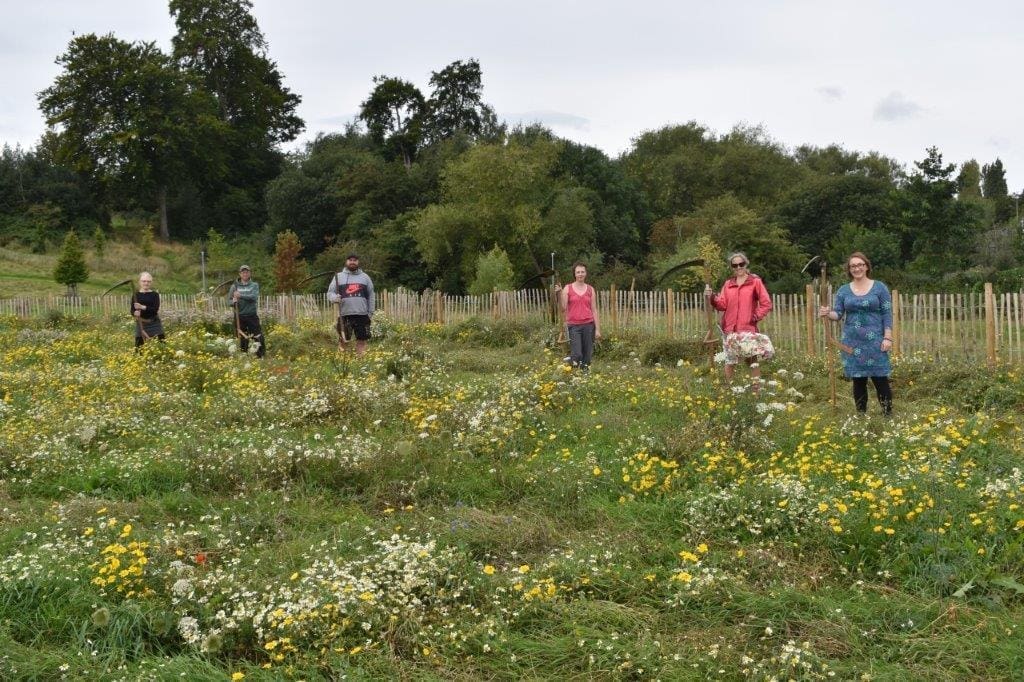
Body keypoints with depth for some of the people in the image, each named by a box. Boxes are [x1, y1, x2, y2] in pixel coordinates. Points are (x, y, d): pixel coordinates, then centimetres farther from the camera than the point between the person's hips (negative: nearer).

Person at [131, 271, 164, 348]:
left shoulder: (155, 294, 0)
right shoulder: (136, 295, 5)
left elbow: (155, 309, -13)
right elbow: (132, 310, 1)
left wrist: (143, 307, -25)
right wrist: (135, 313, -23)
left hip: (154, 324, -1)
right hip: (141, 324, 1)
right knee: (139, 346, 0)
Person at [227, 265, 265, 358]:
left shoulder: (254, 285, 5)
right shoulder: (235, 286, 6)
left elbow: (254, 297, -12)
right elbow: (229, 300, 7)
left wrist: (241, 296, -24)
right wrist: (233, 301, -16)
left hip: (252, 315, -1)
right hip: (239, 316, 1)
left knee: (259, 338, -5)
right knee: (242, 340, 5)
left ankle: (261, 356, 3)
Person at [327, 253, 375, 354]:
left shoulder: (365, 277, 12)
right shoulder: (338, 276, 8)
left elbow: (371, 296, 14)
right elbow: (330, 293, 7)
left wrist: (370, 312, 6)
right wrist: (335, 298, -16)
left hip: (362, 315, 1)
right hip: (344, 315, -1)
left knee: (362, 340, 2)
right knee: (344, 341, -3)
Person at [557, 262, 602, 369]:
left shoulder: (590, 289, 6)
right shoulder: (567, 289, 1)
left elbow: (594, 310, 6)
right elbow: (563, 308, -6)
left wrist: (598, 329, 1)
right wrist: (560, 294, -17)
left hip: (588, 325, 2)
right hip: (574, 326, -2)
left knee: (587, 354, 2)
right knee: (576, 354, -15)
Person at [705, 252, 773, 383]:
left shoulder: (755, 281, 3)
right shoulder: (728, 284, 15)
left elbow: (766, 303, 1)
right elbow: (722, 305, 7)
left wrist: (756, 316, -7)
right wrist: (712, 297, -8)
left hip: (749, 328, -4)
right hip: (730, 328, 4)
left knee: (752, 358, -8)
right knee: (730, 360, 7)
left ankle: (756, 386, -6)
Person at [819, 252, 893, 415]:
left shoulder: (879, 287, 1)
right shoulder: (843, 290, 8)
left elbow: (887, 314, -1)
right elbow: (838, 313, 1)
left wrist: (887, 337, -9)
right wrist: (827, 313, -21)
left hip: (875, 341, -2)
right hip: (853, 343, 3)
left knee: (880, 379, -4)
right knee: (858, 380, 7)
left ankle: (888, 414, 3)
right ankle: (861, 415, 14)